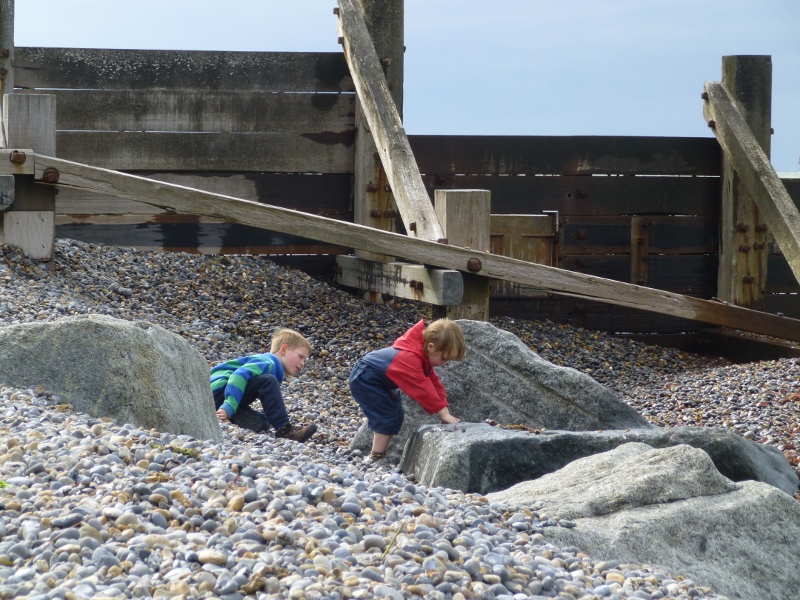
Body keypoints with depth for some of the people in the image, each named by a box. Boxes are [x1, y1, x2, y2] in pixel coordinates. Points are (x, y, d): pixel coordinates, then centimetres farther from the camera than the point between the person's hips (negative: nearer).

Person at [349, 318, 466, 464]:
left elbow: (433, 382, 1)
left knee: (396, 415, 13)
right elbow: (422, 388, -36)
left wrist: (444, 409, -6)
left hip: (375, 379, 11)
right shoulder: (409, 358, -36)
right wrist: (442, 412, -32)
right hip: (363, 380, -11)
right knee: (388, 417, -14)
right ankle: (375, 458, -6)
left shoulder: (423, 353, -3)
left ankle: (379, 451, 20)